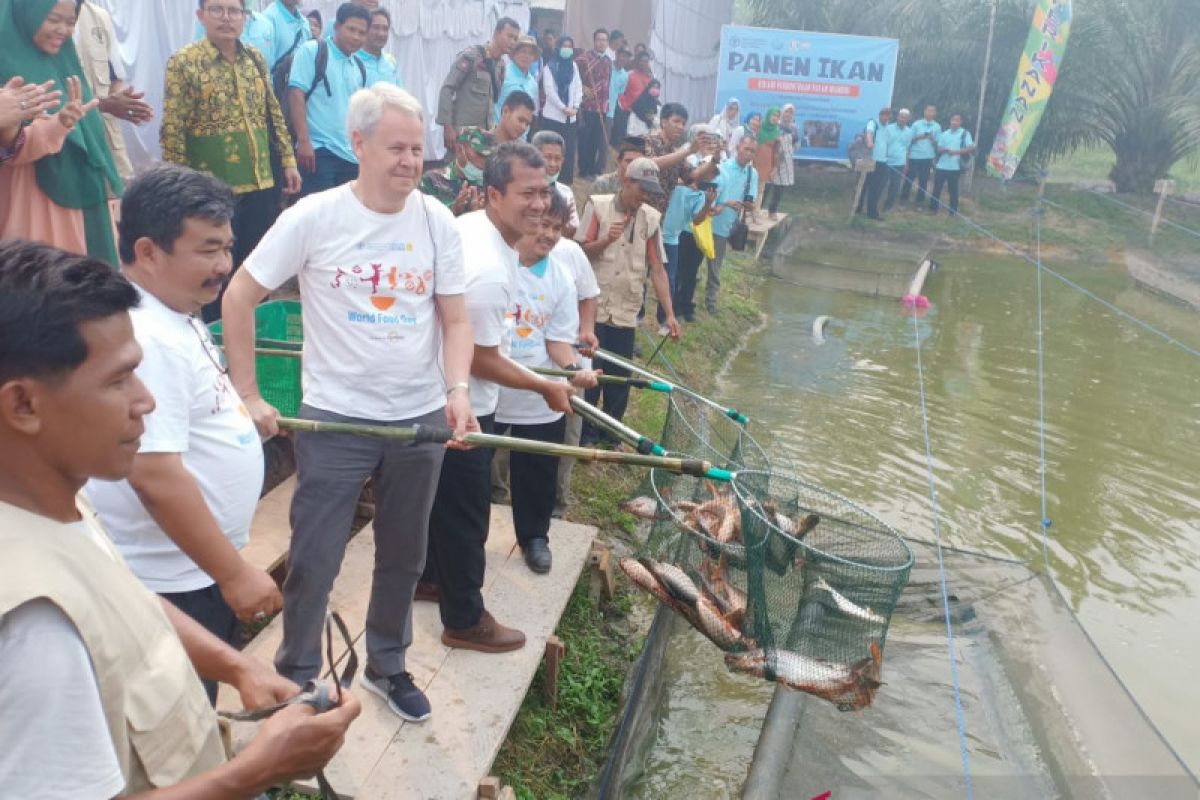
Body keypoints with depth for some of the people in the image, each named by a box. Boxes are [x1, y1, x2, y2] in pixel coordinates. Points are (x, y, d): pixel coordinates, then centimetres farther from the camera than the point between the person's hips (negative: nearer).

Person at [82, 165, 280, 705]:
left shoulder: (172, 314, 6)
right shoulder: (145, 337, -27)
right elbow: (155, 477, -30)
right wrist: (233, 573, -25)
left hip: (195, 569, 10)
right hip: (169, 581, -10)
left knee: (197, 710, 25)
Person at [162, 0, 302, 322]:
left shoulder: (256, 59, 9)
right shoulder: (184, 62, -7)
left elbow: (274, 113, 16)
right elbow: (172, 130, -9)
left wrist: (288, 160, 9)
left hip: (261, 182, 5)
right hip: (213, 186, -5)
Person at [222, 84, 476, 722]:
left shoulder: (437, 220, 0)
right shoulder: (314, 217, -9)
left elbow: (455, 320, 3)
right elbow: (239, 296, -3)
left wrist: (457, 390, -14)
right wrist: (247, 395, -5)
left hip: (421, 419, 3)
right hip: (335, 419, -3)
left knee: (403, 557, 17)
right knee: (314, 562, 6)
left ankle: (387, 666, 39)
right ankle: (294, 679, 29)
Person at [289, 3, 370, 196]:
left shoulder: (360, 67, 16)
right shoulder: (312, 50, -1)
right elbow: (296, 94, -8)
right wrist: (304, 141, -16)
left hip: (352, 155, 6)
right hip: (319, 151, -6)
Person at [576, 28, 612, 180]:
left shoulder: (608, 61, 13)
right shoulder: (583, 58, -6)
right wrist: (582, 87, -12)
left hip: (602, 107, 5)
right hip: (587, 105, -5)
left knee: (597, 140, 8)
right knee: (585, 139, -1)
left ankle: (594, 170, 16)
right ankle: (584, 171, 6)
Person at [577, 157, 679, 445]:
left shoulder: (652, 218, 2)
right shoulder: (598, 205, -5)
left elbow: (657, 269, 1)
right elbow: (580, 252, -4)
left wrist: (670, 313, -5)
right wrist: (606, 240, -24)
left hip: (627, 312, 3)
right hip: (594, 307, -2)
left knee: (620, 377, 7)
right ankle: (586, 434, 16)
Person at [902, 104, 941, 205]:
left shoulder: (937, 127, 5)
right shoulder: (916, 124, 2)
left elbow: (937, 144, 4)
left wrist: (932, 139, -16)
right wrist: (918, 137, -14)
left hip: (928, 157, 1)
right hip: (914, 156, -1)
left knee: (923, 180, 5)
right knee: (910, 178, 2)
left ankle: (920, 200, 13)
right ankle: (903, 198, 12)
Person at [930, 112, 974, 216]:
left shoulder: (965, 133, -1)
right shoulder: (944, 133, 10)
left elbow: (971, 148, -9)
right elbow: (939, 149, 9)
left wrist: (956, 152, -18)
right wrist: (946, 150, -14)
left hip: (955, 167, -3)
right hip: (941, 165, 3)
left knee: (953, 190, 3)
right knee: (937, 187, 2)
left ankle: (953, 211, 10)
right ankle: (933, 208, 10)